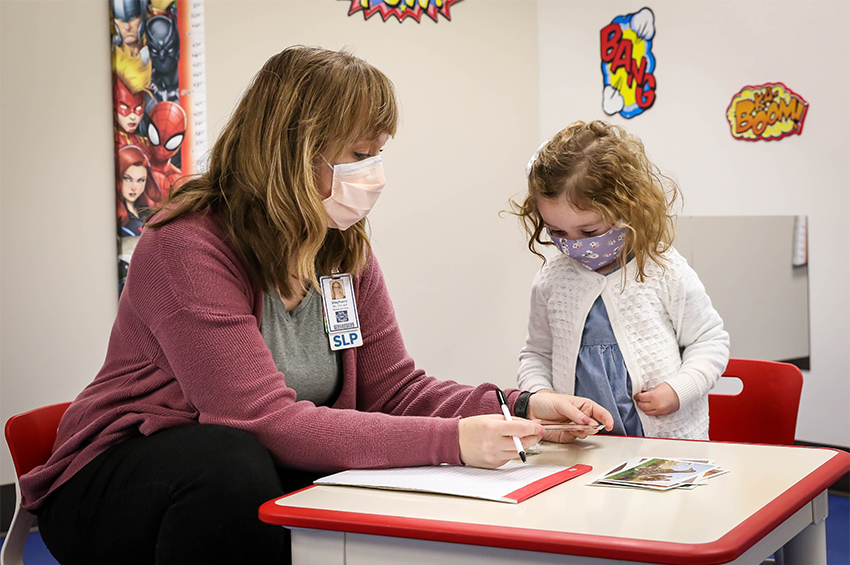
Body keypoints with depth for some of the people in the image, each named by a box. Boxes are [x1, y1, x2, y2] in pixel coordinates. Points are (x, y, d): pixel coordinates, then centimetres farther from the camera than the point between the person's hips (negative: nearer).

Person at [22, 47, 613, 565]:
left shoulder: (345, 251, 1)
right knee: (231, 468, -37)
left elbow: (395, 388, 2)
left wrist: (520, 409, -15)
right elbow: (266, 420, -30)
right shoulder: (189, 247, -23)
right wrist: (450, 440, -34)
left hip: (271, 482, 6)